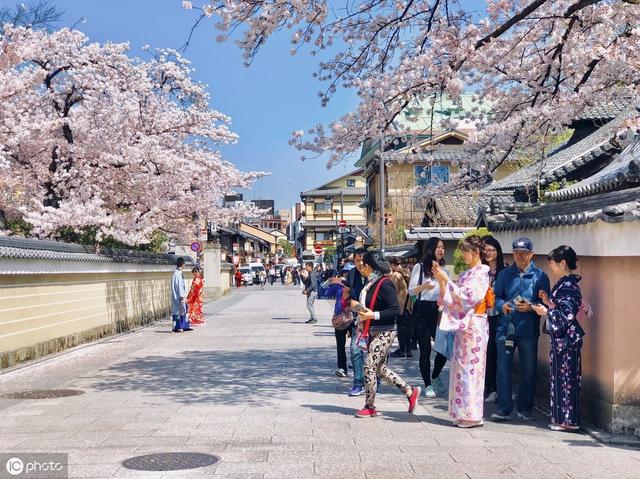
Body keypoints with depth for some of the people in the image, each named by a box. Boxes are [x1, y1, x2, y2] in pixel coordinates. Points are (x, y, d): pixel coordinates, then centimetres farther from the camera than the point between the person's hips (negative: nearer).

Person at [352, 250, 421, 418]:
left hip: (384, 333, -10)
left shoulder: (384, 284, -16)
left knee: (369, 367, -7)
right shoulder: (371, 283, 11)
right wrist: (360, 307, 8)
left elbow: (395, 310, -21)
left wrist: (373, 315, -24)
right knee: (380, 368, 13)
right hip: (373, 331, 10)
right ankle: (410, 391, 23)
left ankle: (370, 407, 4)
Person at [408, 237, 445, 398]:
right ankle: (428, 385, 7)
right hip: (423, 311, -4)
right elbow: (411, 291, -4)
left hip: (439, 310, 4)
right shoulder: (420, 267, 0)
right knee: (425, 349, -1)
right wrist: (423, 286, -21)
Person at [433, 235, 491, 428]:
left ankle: (472, 415, -1)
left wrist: (446, 280, -18)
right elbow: (453, 298, 13)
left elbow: (466, 296, -19)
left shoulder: (481, 273, -9)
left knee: (469, 368, -6)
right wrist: (441, 280, 2)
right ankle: (464, 414, 13)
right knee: (462, 367, 9)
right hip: (463, 324, 9)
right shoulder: (467, 274, 17)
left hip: (473, 325, -9)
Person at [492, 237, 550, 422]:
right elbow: (495, 297, 10)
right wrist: (502, 305, -11)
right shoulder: (505, 274, 9)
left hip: (528, 330, -1)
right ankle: (504, 408, 6)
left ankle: (525, 408, 20)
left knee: (529, 370, 7)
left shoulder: (540, 276, 3)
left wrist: (530, 307, -17)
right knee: (503, 369, -1)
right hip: (505, 328, 1)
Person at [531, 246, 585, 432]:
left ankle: (569, 420, 3)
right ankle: (561, 417, 19)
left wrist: (546, 312, -15)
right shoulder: (564, 284, 13)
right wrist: (549, 303, 7)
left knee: (564, 378, -4)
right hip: (560, 337, 10)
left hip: (565, 338, -10)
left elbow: (567, 314, -21)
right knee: (560, 377, 13)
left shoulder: (568, 286, -16)